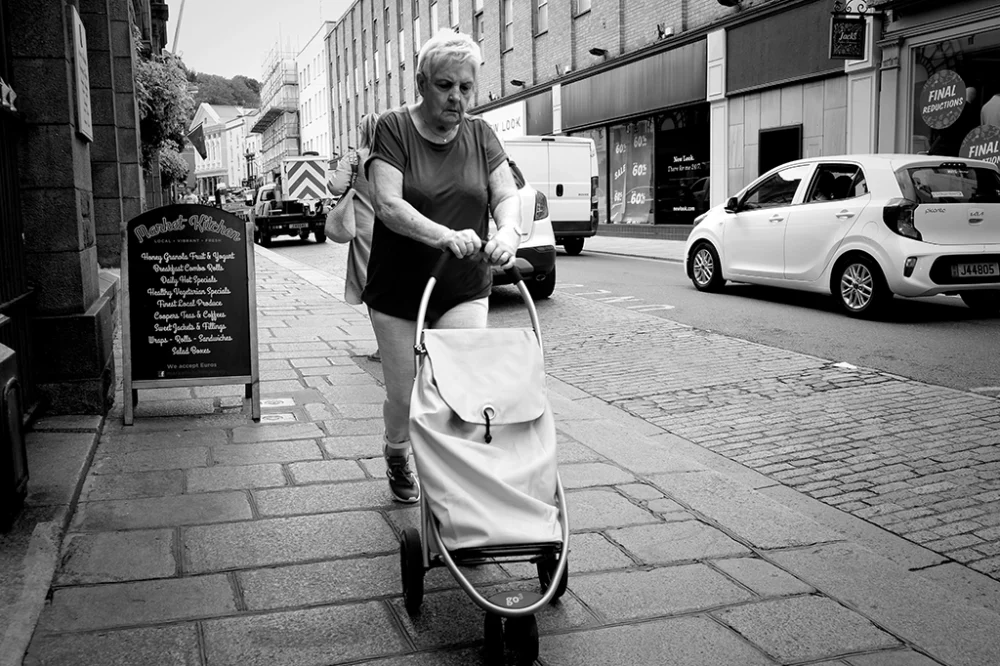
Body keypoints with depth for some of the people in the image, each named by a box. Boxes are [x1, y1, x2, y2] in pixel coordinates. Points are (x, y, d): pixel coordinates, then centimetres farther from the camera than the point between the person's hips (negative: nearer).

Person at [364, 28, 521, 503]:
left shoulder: (480, 134, 6)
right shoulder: (393, 129, -6)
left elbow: (507, 196, -3)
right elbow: (389, 205, -18)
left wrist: (507, 233, -27)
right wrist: (445, 236, -35)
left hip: (464, 291, 2)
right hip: (399, 291, -2)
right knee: (404, 396, 8)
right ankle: (396, 456, 40)